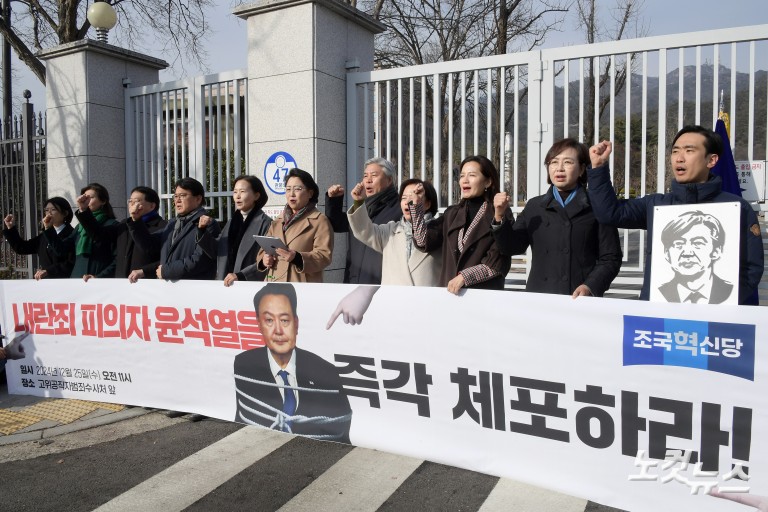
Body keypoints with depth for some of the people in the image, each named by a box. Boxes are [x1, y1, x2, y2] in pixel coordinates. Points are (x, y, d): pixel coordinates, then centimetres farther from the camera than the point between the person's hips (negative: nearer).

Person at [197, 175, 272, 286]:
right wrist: (203, 231, 2)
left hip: (251, 285, -5)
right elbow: (216, 252, 15)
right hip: (225, 284, 6)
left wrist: (240, 275, -20)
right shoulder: (231, 223, 16)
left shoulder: (265, 223, -6)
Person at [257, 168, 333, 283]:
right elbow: (264, 249, 20)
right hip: (274, 285, 5)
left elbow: (325, 255, -11)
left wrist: (297, 258, -26)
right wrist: (264, 260, -3)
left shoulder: (320, 221, -1)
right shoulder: (276, 222, 18)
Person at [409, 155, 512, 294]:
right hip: (450, 290, 4)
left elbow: (498, 262, -10)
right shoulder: (452, 213, 12)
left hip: (485, 293, -4)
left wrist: (465, 277, -17)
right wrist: (417, 205, -1)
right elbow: (424, 241, 3)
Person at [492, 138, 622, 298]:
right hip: (538, 296, 2)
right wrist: (499, 217, -10)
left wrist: (589, 287, -15)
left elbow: (611, 259, -1)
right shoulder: (534, 207, 9)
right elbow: (511, 248, 4)